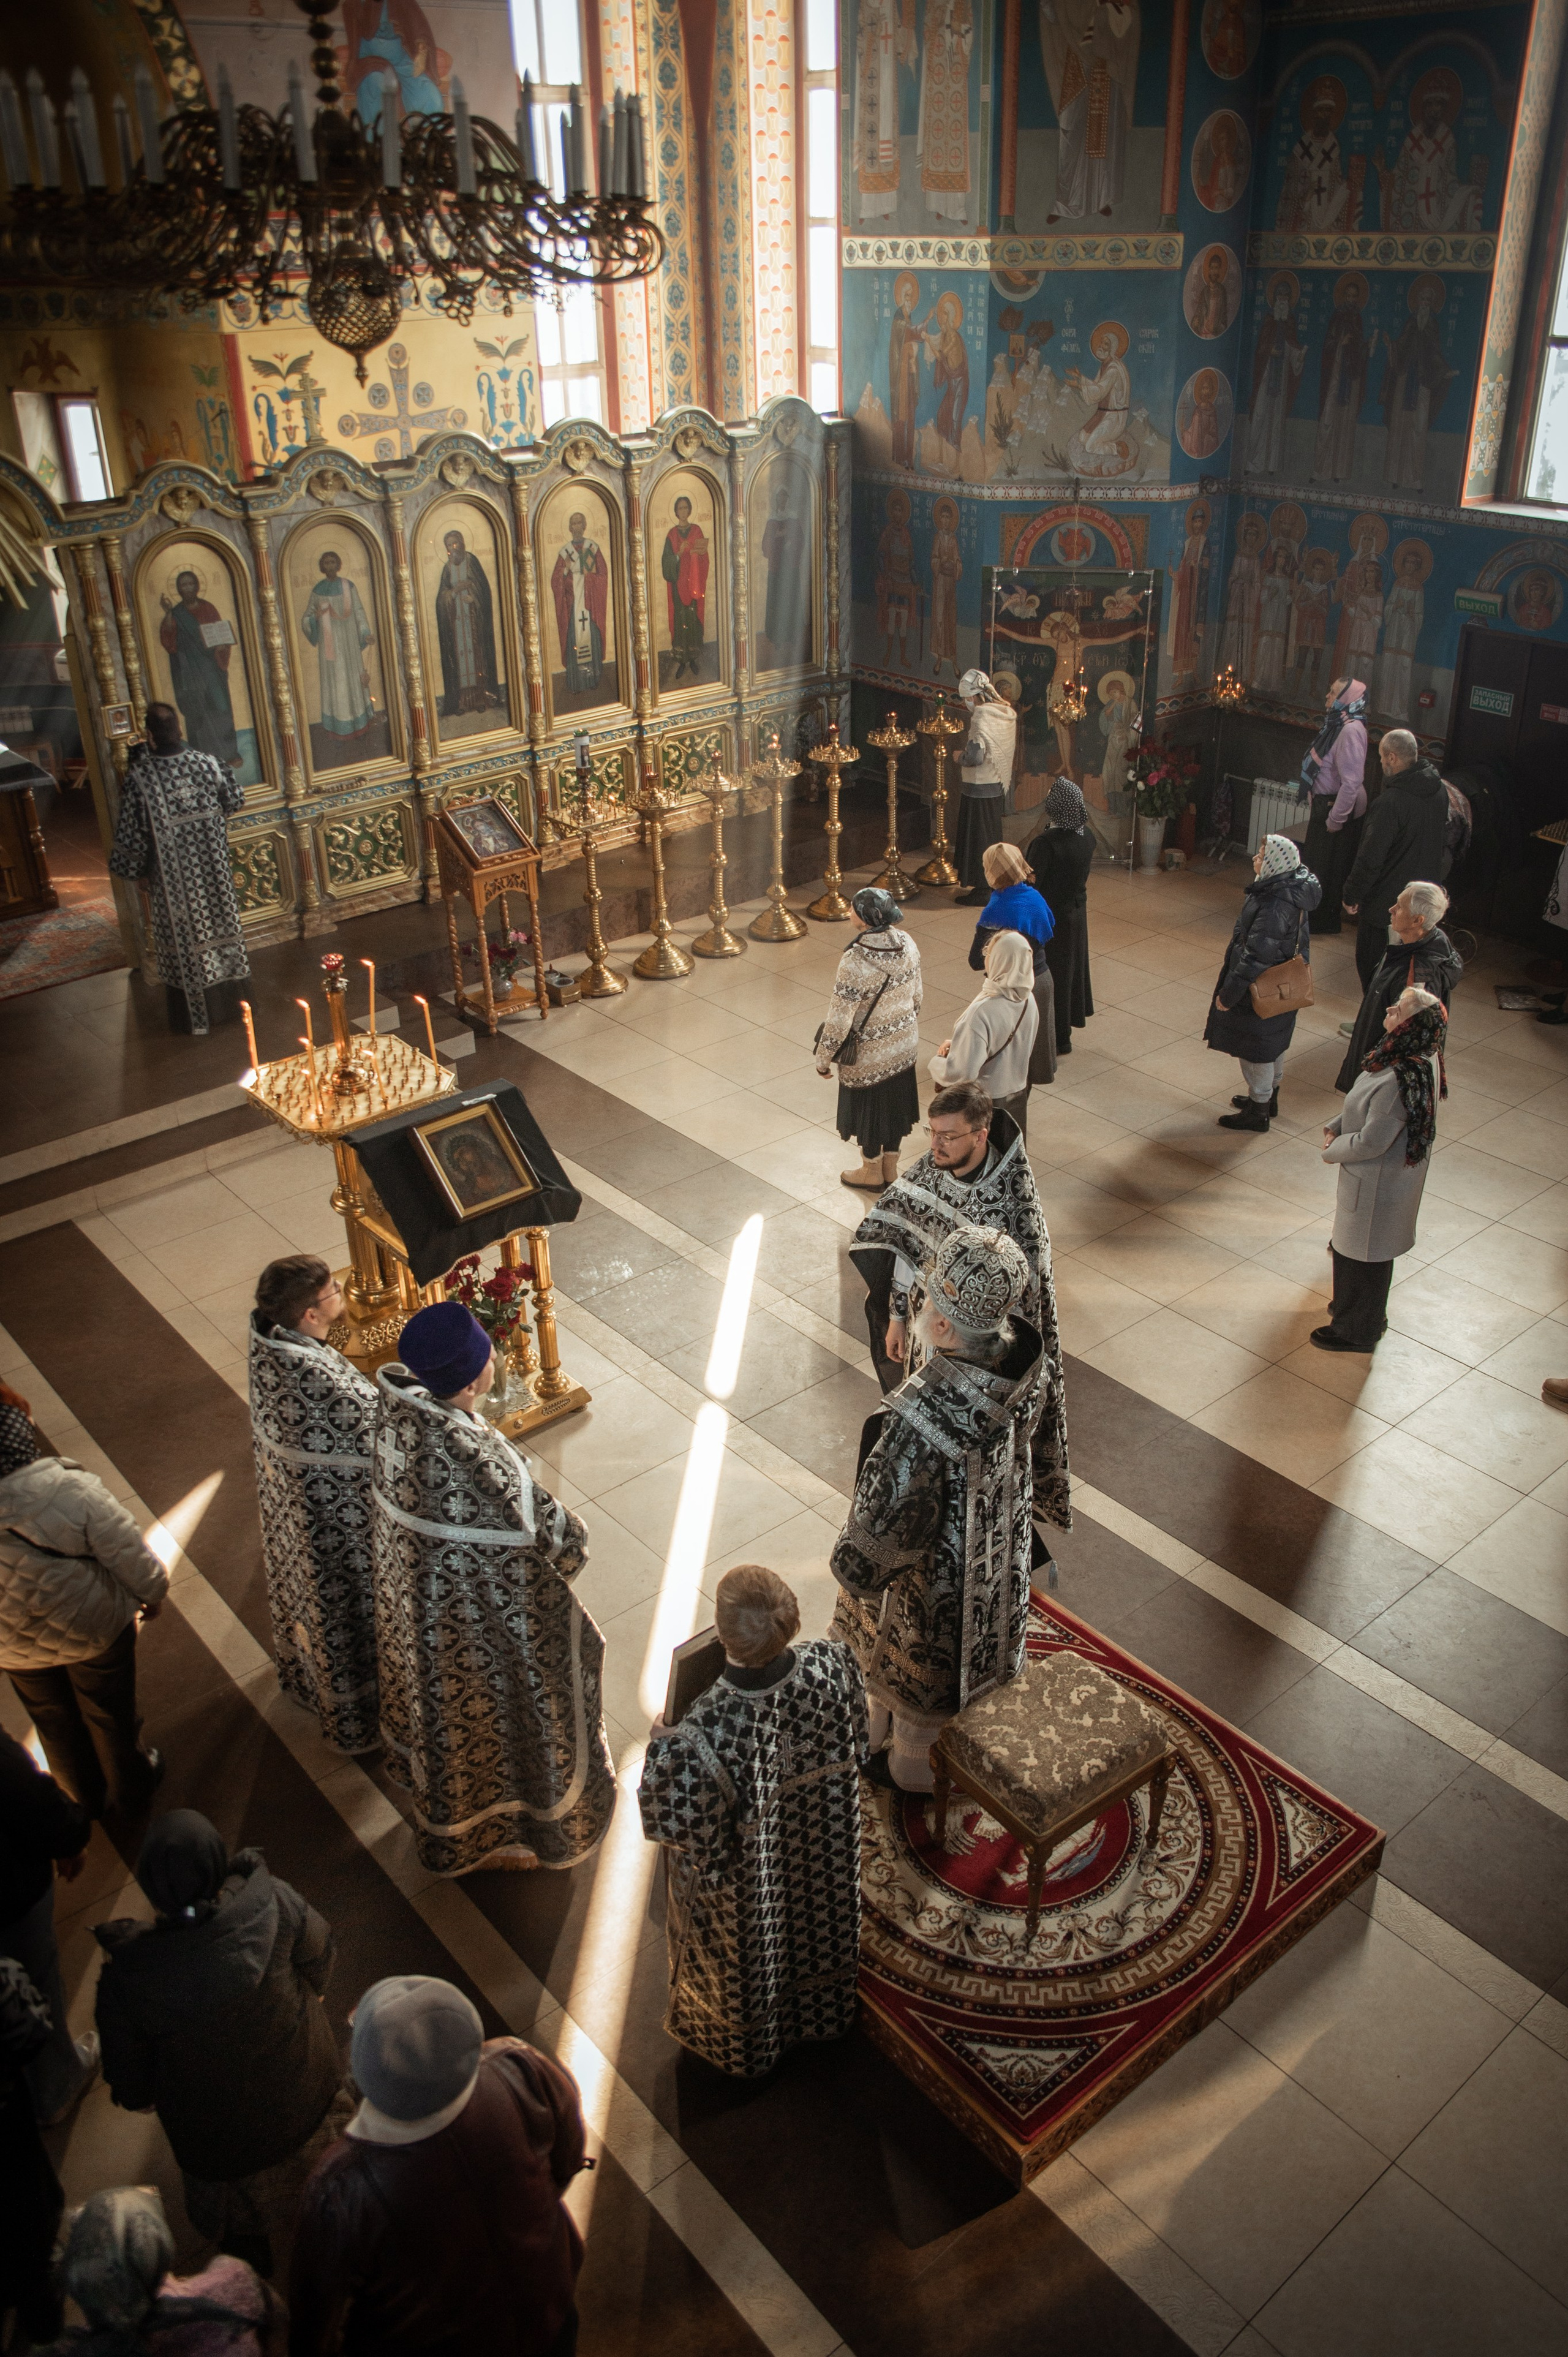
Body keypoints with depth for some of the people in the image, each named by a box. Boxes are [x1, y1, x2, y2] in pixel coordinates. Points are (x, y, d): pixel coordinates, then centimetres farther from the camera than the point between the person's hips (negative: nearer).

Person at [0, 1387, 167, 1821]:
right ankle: (130, 1792, 49)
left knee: (54, 1721, 29)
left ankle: (89, 1797, 53)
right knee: (109, 1714, 25)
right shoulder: (69, 1491, -37)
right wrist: (151, 1595, -2)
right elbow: (131, 1558, -24)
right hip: (93, 1631, -3)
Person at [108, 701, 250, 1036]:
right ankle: (232, 1003, 28)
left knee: (181, 937, 10)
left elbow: (130, 832, -11)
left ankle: (192, 1015, 19)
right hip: (212, 870, 3)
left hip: (171, 878, -2)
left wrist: (133, 870, 3)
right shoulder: (207, 764, -11)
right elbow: (235, 801, 5)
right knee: (220, 924, 17)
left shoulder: (139, 777, -18)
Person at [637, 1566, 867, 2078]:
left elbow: (678, 1825, -25)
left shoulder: (706, 1732, -44)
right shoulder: (834, 1666, -32)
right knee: (820, 1920, 36)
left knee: (747, 1959, 30)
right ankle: (822, 2008, 65)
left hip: (744, 1881, -3)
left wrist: (660, 1742, -10)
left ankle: (748, 2045, 61)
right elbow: (855, 1748, -10)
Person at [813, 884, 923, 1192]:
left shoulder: (855, 961, -32)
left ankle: (872, 1171, 38)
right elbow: (916, 997, 3)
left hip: (869, 1055, -6)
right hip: (905, 1046, 6)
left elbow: (840, 1020, -24)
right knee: (895, 1103, 24)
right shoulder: (907, 944, -11)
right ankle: (890, 1167, 43)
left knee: (869, 1109, 17)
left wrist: (823, 1058, -10)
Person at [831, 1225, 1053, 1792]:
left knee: (918, 1679, 26)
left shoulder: (921, 1423, -46)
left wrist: (852, 1568, -10)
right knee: (974, 1654, 35)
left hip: (935, 1579, -6)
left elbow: (887, 1526, -30)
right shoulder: (1026, 1355, -25)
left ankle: (917, 1770, 55)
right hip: (998, 1551, 6)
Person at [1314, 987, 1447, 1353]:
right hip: (1384, 1173, 9)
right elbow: (1361, 1100, 7)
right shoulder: (1418, 1056, -7)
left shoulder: (1400, 1082, -37)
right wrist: (1334, 1128, -3)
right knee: (1353, 1246, 27)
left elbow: (1370, 1143, -28)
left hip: (1378, 1182, -9)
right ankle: (1351, 1307, 49)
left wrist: (1333, 1151, -11)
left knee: (1363, 1254, 11)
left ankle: (1357, 1330, 31)